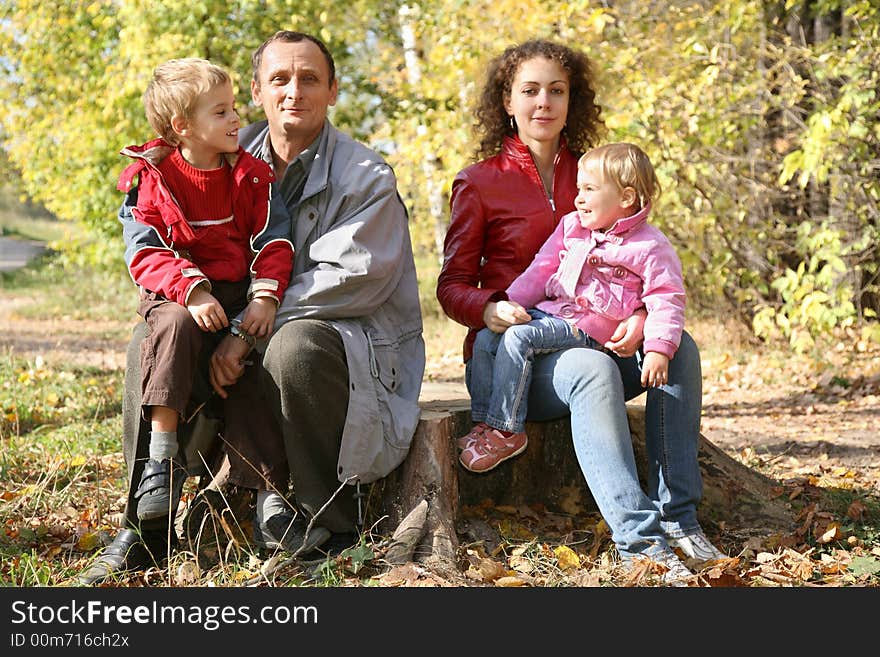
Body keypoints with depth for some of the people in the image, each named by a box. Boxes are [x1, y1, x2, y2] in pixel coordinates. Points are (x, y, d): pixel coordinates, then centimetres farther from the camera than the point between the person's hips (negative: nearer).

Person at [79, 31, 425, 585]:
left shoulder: (368, 178, -9)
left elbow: (353, 280, -22)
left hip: (356, 338, -5)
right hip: (248, 328, 6)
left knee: (295, 344, -38)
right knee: (153, 341, -14)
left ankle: (329, 519, -20)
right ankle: (146, 527, -9)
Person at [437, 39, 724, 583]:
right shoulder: (480, 182, 1)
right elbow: (453, 284, 1)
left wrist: (639, 318, -13)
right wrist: (488, 310, -24)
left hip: (590, 339, 5)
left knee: (679, 347, -22)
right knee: (592, 369, -35)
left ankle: (678, 516, -23)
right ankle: (638, 537, -40)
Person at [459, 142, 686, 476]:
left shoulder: (649, 247, -6)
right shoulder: (571, 226, 14)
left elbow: (666, 301, -8)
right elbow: (541, 270, 18)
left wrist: (658, 350, -20)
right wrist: (511, 302, 5)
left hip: (585, 328, -8)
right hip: (547, 311, 8)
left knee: (518, 338, -28)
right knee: (485, 339, -8)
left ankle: (507, 431, -22)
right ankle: (484, 423, 1)